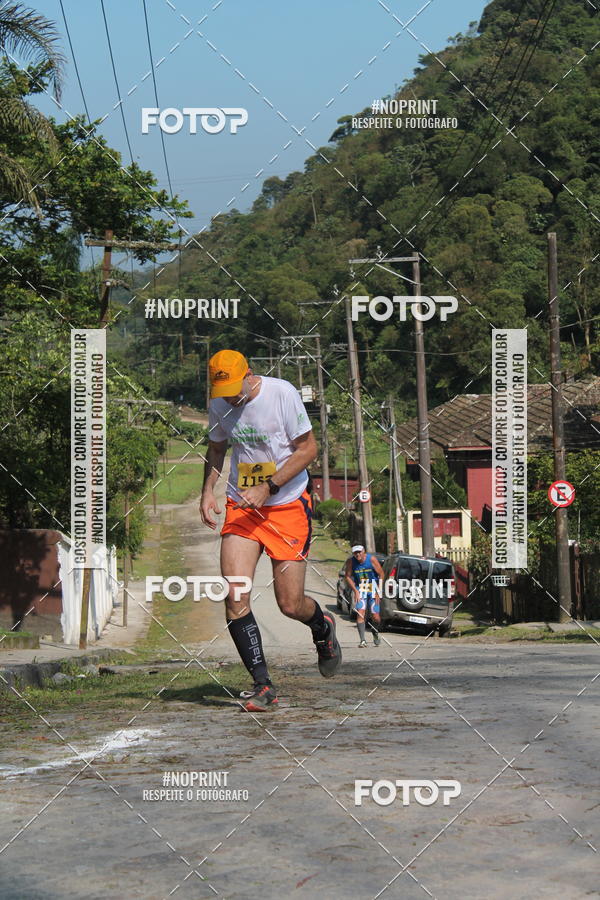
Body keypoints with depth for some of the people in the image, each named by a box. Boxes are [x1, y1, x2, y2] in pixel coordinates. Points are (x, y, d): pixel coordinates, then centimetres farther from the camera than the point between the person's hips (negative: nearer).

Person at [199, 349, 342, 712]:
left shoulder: (282, 393, -14)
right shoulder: (219, 405, 1)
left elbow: (308, 448, -10)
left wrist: (268, 487, -18)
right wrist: (208, 491, 4)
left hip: (288, 506, -4)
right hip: (241, 506, 4)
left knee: (290, 605, -3)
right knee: (235, 598, -14)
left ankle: (323, 627, 34)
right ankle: (263, 684, -5)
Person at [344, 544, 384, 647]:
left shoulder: (372, 559, -15)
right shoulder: (350, 561, -11)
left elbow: (381, 574, -8)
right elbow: (348, 576, 0)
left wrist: (378, 592, -9)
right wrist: (355, 591, -8)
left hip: (373, 589, -1)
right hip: (360, 590, 1)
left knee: (375, 617, -3)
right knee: (360, 613, -18)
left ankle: (375, 634, 29)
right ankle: (362, 640, -18)